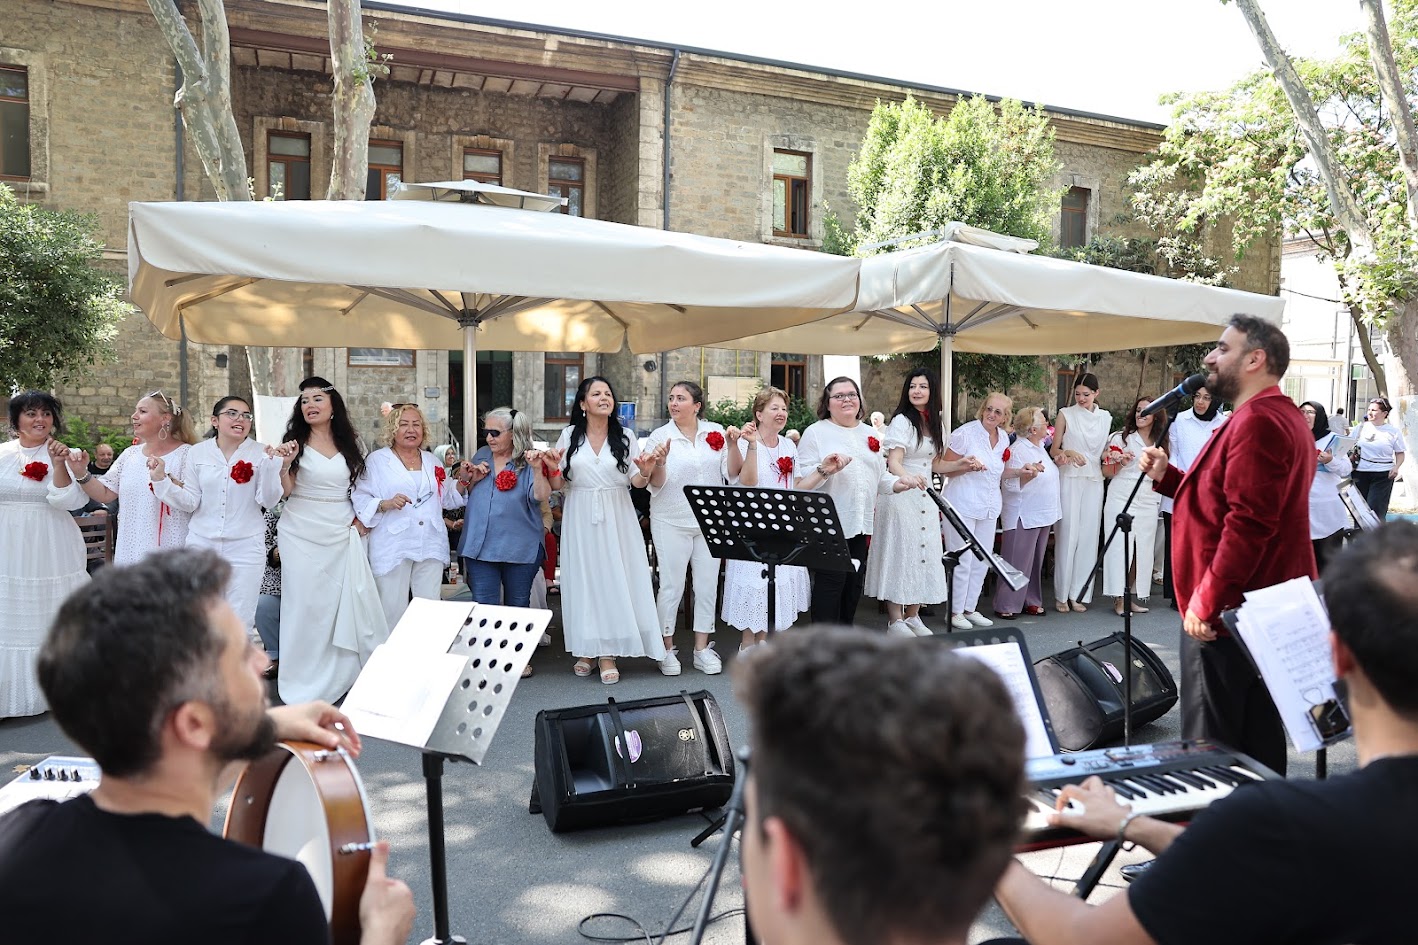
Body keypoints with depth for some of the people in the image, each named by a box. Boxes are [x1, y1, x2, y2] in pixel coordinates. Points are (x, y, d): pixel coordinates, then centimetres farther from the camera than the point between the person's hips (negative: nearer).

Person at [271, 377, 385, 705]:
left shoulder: (348, 445, 10)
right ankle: (305, 684, 9)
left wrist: (361, 517, 7)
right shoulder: (296, 441, -1)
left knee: (351, 602, -1)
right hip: (303, 534, -3)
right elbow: (284, 491, -6)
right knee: (307, 604, -1)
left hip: (342, 536, 3)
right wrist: (285, 466, -24)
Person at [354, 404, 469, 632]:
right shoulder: (376, 460, 4)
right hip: (393, 548, -4)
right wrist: (386, 504, -20)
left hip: (431, 545, 4)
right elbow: (359, 499, -4)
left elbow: (447, 499, 25)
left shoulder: (433, 461, 18)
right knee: (393, 612, -4)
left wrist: (463, 481, 9)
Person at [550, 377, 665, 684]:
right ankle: (585, 649, 14)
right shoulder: (569, 436, 4)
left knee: (613, 579, -2)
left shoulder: (624, 437, 5)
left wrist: (645, 471, -17)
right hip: (580, 519, 0)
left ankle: (608, 653, 4)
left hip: (615, 519, 0)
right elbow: (557, 484, 6)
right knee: (583, 578, 3)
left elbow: (636, 482, 4)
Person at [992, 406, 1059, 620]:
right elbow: (1009, 484, -21)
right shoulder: (1017, 451, -17)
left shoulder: (1039, 447, 12)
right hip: (1023, 517, -9)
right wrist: (1027, 474, -36)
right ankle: (1006, 605, 4)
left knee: (1035, 562, 15)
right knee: (1017, 562, -4)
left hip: (1043, 514, 9)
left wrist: (1057, 461, 13)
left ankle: (1031, 601, 25)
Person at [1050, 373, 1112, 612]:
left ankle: (1079, 593, 8)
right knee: (1068, 534, -5)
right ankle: (1062, 595, 2)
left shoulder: (1106, 418, 12)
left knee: (1088, 535, 2)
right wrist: (1069, 453, -17)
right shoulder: (1066, 415, 3)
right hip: (1070, 478, -3)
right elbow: (1053, 450, 2)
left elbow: (1107, 450, 19)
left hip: (1094, 480, 3)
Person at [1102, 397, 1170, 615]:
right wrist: (1122, 463, -15)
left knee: (1143, 548, 2)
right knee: (1120, 546, -7)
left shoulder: (1160, 443, 15)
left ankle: (1137, 596, 10)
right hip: (1121, 500, -4)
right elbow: (1106, 472, 2)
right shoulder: (1121, 438, 3)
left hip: (1148, 503, 4)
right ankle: (1119, 597, -4)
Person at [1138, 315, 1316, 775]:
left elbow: (1247, 522, -24)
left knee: (1210, 745, -4)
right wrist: (1168, 477, 12)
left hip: (1226, 611, -11)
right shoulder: (1283, 416, 18)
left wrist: (1205, 601, -22)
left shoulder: (1256, 421, -17)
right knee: (1260, 737, 15)